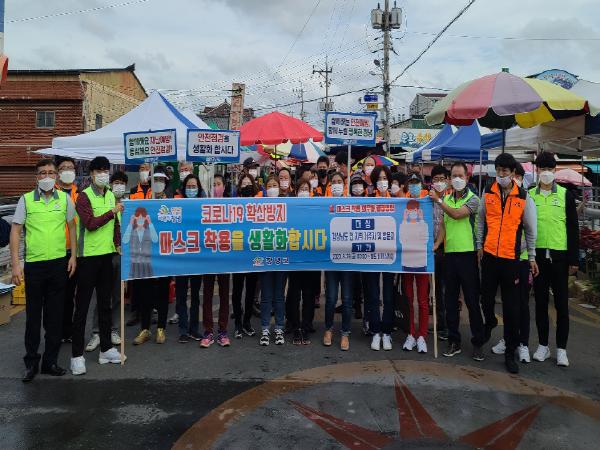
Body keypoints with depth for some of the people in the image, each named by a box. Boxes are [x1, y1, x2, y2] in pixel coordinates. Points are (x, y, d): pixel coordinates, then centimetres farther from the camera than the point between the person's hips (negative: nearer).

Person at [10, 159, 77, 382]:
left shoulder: (65, 198, 4)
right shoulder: (26, 200, 0)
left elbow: (72, 227, 12)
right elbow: (15, 231, -1)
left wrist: (73, 256, 6)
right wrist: (15, 264, -7)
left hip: (59, 263, 1)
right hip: (34, 263, -1)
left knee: (55, 314, 8)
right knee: (33, 315, 7)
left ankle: (50, 361, 20)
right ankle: (31, 361, 21)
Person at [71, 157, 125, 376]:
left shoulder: (111, 195, 11)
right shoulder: (84, 196, -8)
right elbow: (90, 223, -20)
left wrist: (118, 244, 6)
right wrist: (113, 211, -17)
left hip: (107, 255, 7)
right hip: (88, 256, -6)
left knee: (105, 303, 14)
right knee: (82, 306, 0)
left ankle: (106, 348, 24)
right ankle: (77, 355, 8)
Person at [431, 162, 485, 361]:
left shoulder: (472, 199, -3)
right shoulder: (446, 199, 12)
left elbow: (457, 214, -20)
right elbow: (443, 224, 12)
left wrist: (438, 200, -15)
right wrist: (437, 243, -1)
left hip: (467, 253, -5)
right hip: (449, 254, 5)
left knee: (472, 300, 1)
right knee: (450, 300, 9)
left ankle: (478, 343, 12)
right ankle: (454, 341, 20)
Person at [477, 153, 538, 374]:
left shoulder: (523, 197, 0)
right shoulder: (488, 193, 5)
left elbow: (530, 229, 5)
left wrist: (532, 257, 5)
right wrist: (479, 245, 10)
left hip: (511, 257, -2)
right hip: (489, 255, 2)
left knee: (511, 306, 1)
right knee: (486, 297, 11)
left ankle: (510, 352, 12)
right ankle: (490, 323, 44)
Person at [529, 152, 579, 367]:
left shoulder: (566, 195, 3)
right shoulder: (529, 195, 5)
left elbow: (573, 228, 2)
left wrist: (573, 259, -2)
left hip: (559, 256, -1)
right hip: (537, 255, 1)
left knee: (561, 303, 4)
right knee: (541, 302, 9)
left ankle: (561, 348, 15)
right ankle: (543, 345, 20)